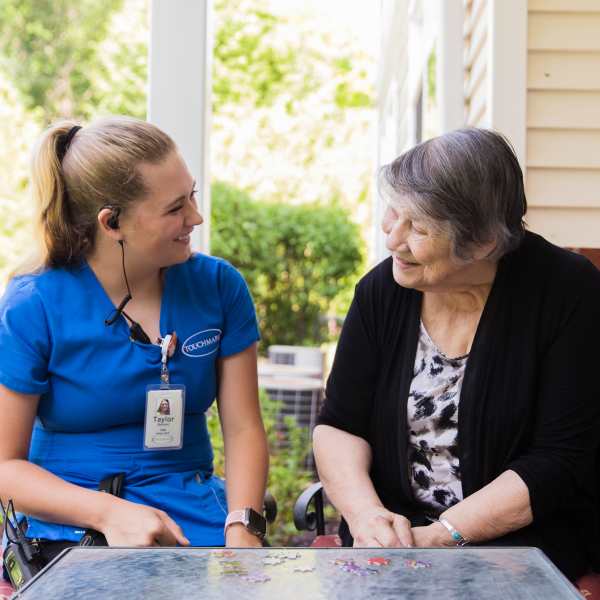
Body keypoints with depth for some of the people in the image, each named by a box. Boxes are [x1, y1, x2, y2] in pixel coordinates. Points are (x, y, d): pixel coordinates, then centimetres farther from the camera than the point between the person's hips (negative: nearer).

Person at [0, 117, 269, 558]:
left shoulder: (218, 286, 2)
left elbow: (243, 429, 2)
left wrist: (241, 528, -15)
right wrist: (108, 513, -22)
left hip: (198, 517, 4)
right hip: (74, 526, -3)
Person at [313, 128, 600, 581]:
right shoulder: (382, 290, 2)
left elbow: (563, 459, -13)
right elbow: (339, 425, 3)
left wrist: (443, 535, -21)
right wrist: (364, 511, -18)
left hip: (524, 538, -2)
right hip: (393, 529, 3)